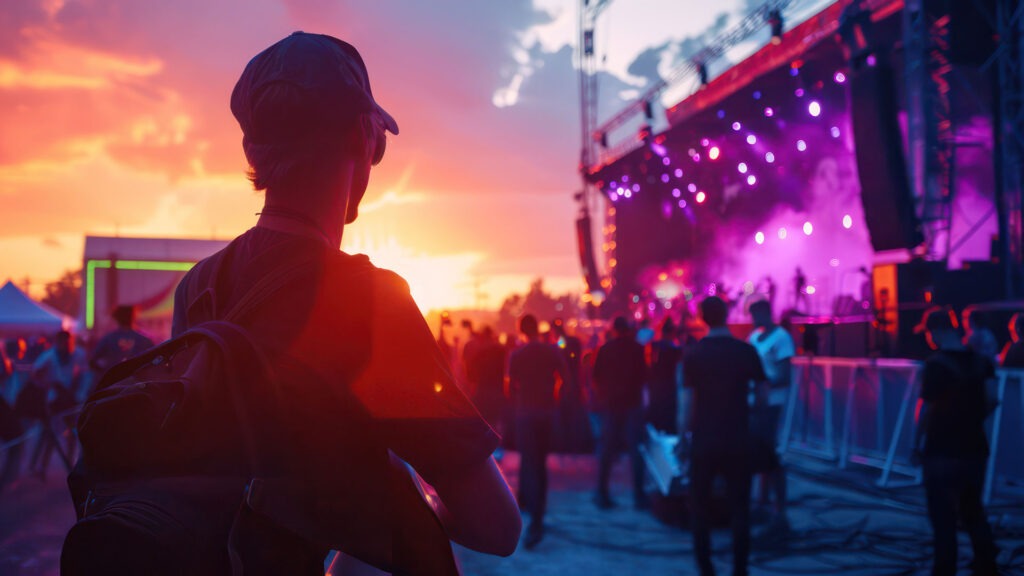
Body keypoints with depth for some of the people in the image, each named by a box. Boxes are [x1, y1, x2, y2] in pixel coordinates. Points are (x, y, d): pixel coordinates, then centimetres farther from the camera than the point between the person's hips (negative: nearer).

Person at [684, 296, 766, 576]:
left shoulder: (693, 354, -5)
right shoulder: (746, 350, -3)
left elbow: (688, 402, -7)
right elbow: (762, 396, 0)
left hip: (704, 440, 0)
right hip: (737, 440, 1)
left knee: (700, 507, 11)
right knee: (739, 508, 7)